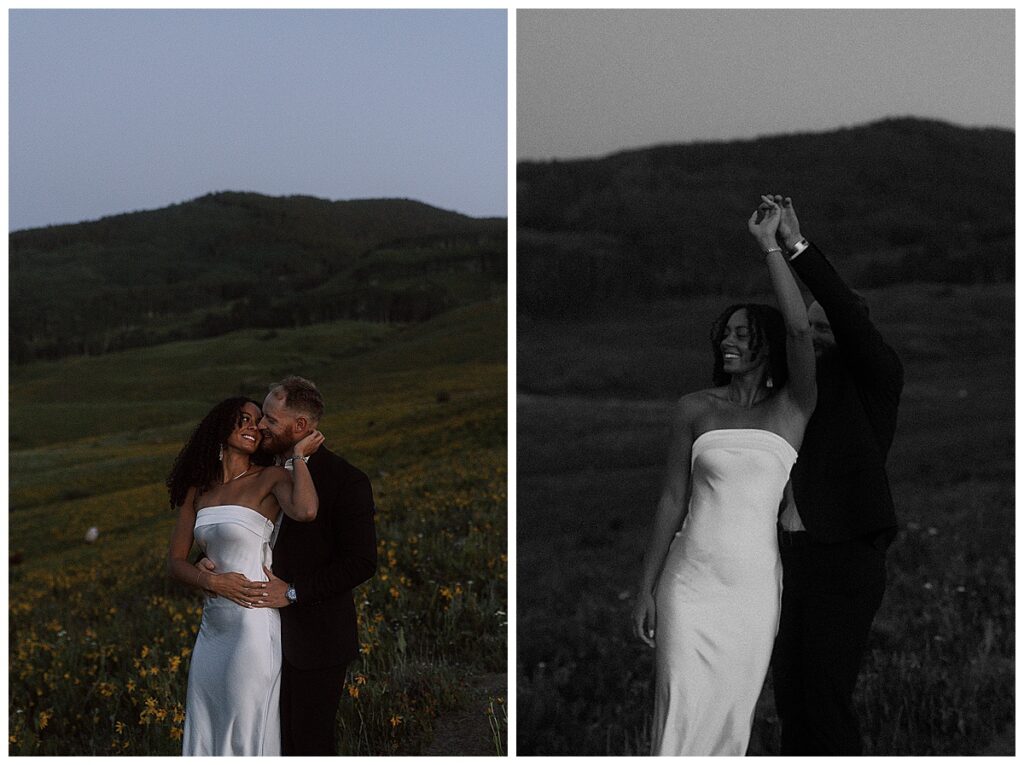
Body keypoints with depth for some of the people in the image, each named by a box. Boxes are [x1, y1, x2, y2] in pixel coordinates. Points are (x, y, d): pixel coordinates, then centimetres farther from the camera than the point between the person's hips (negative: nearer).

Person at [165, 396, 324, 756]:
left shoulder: (270, 479, -5)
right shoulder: (197, 490, 11)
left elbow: (305, 511, -27)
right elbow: (175, 561, 10)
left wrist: (299, 455, -14)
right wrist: (215, 581, -9)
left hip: (253, 626, -6)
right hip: (213, 626, 6)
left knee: (246, 734, 0)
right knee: (205, 732, 11)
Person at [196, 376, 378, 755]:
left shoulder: (346, 481, -12)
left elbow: (361, 563, -15)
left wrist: (292, 592, -18)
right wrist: (207, 560, -2)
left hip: (316, 639, -6)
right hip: (273, 635, 7)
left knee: (311, 741, 0)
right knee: (282, 738, 10)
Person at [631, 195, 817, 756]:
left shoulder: (792, 409, 2)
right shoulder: (694, 409, 6)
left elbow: (799, 330, -14)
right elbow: (673, 499, 6)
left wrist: (768, 244, -13)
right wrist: (646, 588, 3)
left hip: (754, 584, 0)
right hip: (690, 581, 0)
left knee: (732, 715, 5)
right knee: (680, 714, -6)